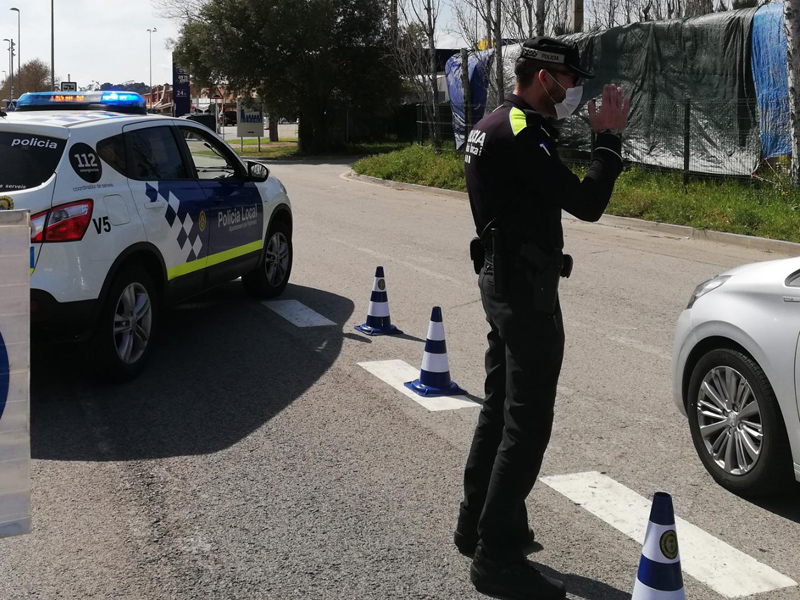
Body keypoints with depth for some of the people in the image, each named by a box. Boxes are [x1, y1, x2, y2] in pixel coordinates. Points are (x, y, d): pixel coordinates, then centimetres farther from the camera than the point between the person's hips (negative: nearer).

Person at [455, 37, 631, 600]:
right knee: (527, 424, -6)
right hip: (526, 287, -11)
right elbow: (587, 203, -22)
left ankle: (478, 524, 30)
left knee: (502, 406, 19)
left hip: (502, 278, 11)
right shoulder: (521, 136, -19)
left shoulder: (494, 126, 13)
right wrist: (610, 138, -13)